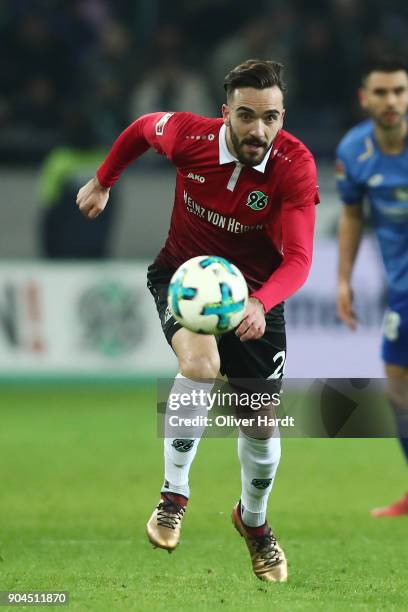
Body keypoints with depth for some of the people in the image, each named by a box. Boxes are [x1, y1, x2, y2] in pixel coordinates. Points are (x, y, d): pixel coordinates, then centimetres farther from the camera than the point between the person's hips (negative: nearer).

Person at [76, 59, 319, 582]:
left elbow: (298, 259, -33)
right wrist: (102, 182, 12)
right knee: (200, 364, -33)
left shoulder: (296, 166, -28)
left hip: (255, 290, 1)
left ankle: (254, 519, 40)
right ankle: (174, 494, -17)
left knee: (261, 426, 9)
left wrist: (260, 304, -51)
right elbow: (142, 129, 0)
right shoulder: (190, 136, -25)